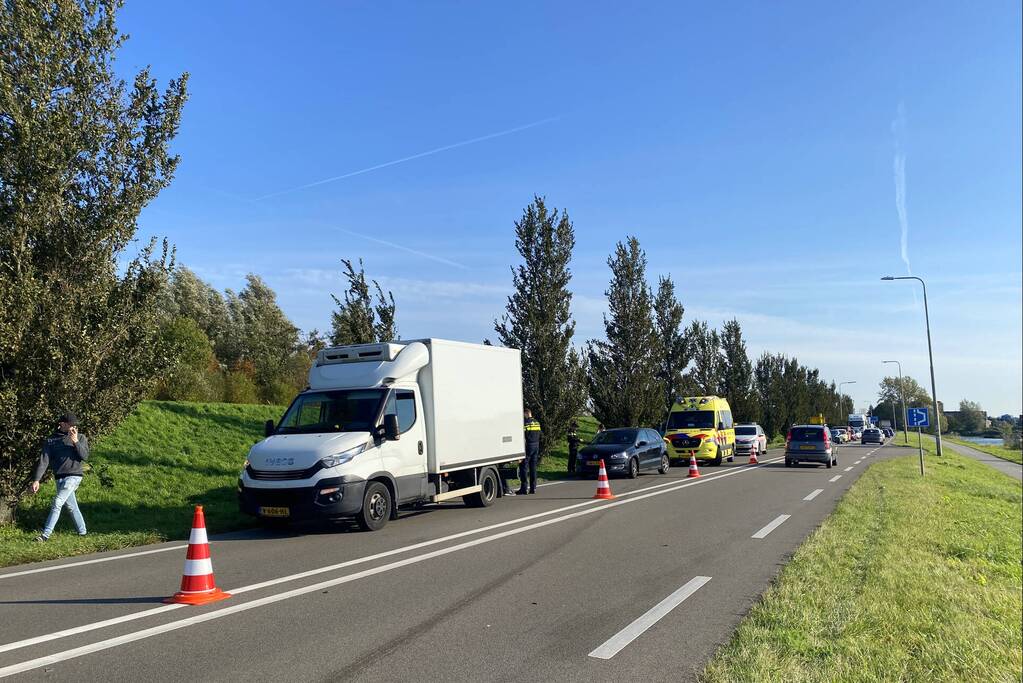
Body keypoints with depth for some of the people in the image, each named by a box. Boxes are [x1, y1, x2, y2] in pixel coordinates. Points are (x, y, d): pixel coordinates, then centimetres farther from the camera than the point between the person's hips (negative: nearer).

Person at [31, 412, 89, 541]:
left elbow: (85, 457, -5)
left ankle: (46, 534, -8)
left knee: (57, 504, -11)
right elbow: (43, 461, 1)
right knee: (71, 506, 9)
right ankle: (82, 531, 21)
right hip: (60, 477, 3)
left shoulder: (80, 438, 3)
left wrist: (76, 442, -17)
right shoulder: (51, 441, 5)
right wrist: (36, 480, -7)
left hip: (73, 476, -3)